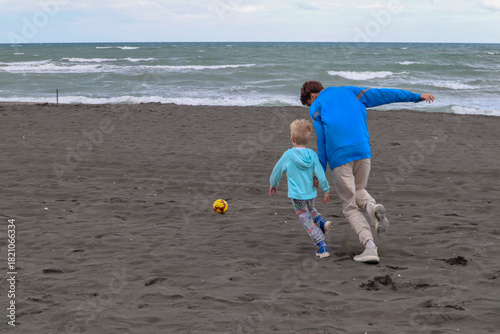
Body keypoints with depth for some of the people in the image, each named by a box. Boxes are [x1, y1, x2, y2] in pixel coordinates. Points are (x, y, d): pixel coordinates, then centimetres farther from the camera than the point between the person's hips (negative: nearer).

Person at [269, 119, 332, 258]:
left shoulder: (288, 155, -11)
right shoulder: (312, 155, -5)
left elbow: (277, 171, 1)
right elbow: (320, 175, -5)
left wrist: (273, 184, 19)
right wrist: (326, 191, 8)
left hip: (297, 195, -4)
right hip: (311, 193, 4)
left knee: (308, 221, 2)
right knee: (310, 209, 33)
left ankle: (322, 247, -5)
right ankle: (322, 222, 6)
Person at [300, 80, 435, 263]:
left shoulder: (316, 107, 9)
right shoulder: (350, 92, 19)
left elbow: (321, 139, 2)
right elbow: (383, 94, 18)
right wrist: (416, 97, 21)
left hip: (339, 158, -4)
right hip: (363, 152, 4)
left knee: (350, 207, 4)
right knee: (357, 190, 28)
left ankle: (370, 246, -14)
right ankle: (372, 206, -7)